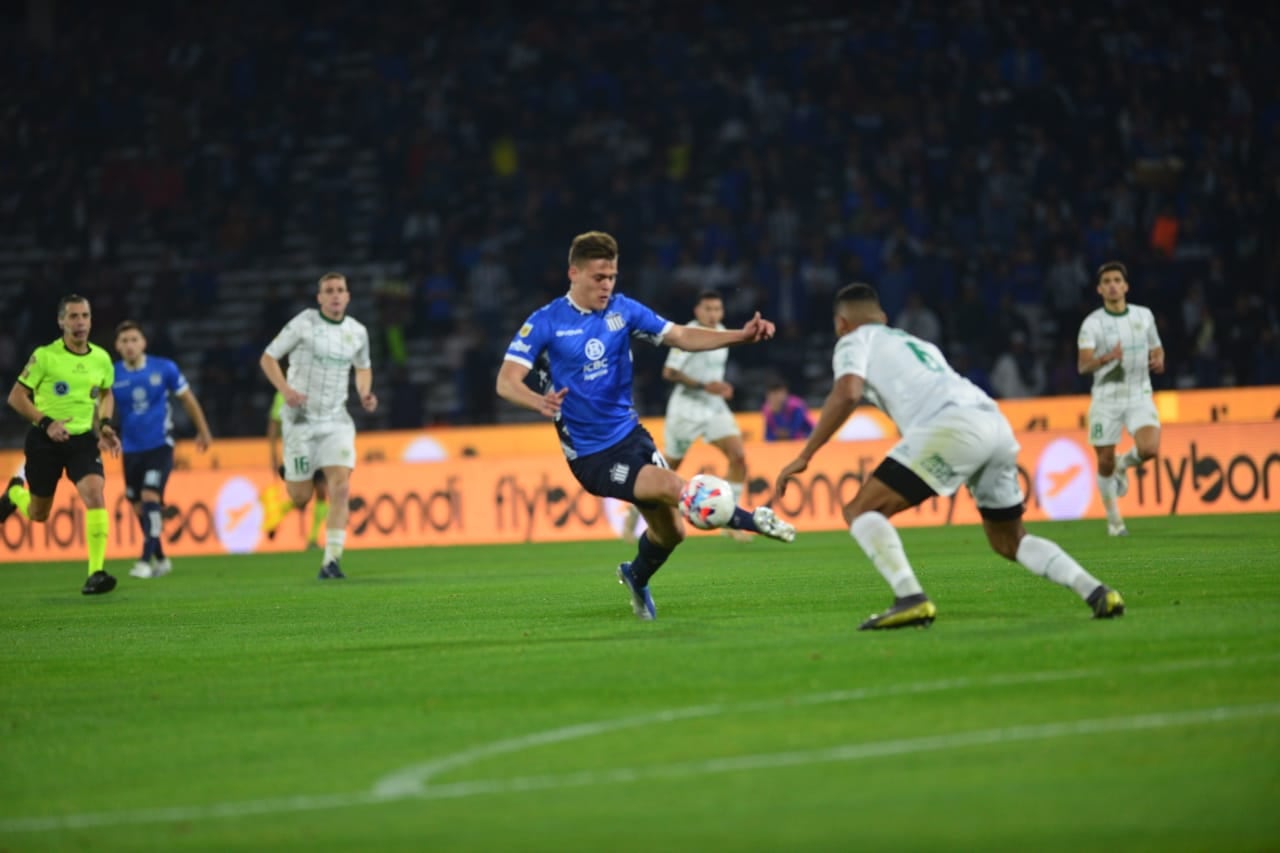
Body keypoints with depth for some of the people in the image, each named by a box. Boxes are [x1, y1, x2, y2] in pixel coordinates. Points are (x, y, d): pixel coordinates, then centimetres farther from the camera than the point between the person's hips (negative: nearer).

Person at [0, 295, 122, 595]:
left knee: (95, 495, -23)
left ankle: (96, 574, -23)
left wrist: (104, 425, 4)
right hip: (45, 440, -2)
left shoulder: (101, 358, 2)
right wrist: (46, 422, -19)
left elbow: (106, 394, 22)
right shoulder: (45, 356, -10)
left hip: (83, 438, 2)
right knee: (38, 514, 11)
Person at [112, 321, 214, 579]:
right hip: (131, 449, 3)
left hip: (160, 446, -3)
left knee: (150, 499, -19)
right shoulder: (112, 376, -4)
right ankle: (161, 559, 25)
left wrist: (203, 431, 13)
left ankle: (146, 561, -22)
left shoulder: (164, 369, -7)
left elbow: (188, 399, 5)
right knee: (139, 508, 8)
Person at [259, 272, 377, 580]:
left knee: (340, 488, -16)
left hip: (336, 421, 3)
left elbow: (363, 367, 24)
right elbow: (268, 358, -3)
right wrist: (286, 390, -19)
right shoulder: (304, 323, -7)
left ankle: (331, 560, -14)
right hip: (301, 418, -3)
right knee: (299, 498, -2)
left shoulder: (357, 332, 5)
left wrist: (364, 393, 3)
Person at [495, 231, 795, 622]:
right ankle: (752, 520, -6)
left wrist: (741, 336, -13)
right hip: (591, 455, -6)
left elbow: (682, 337, 2)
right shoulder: (545, 323, -13)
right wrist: (540, 401, -43)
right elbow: (507, 381, -20)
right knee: (672, 487, -25)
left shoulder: (622, 309, 1)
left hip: (630, 434, 6)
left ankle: (636, 577, 42)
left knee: (670, 531, 11)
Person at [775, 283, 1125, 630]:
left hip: (952, 426, -7)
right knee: (1009, 542, 23)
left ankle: (910, 599, -21)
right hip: (997, 423, 7)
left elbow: (846, 394, -2)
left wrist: (804, 456, -1)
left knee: (861, 511, -1)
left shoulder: (855, 341, 17)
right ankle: (1096, 592, 5)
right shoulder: (919, 344, 38)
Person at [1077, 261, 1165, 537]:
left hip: (1139, 397, 2)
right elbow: (1083, 365, -19)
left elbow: (1157, 348, 19)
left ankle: (1124, 465, 14)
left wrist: (1158, 360, -6)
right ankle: (1112, 516, 24)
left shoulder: (1144, 315, 4)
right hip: (1106, 398, -2)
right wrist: (1106, 358, -39)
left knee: (1149, 448, -22)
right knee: (1105, 462, 1)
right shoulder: (1092, 323, -7)